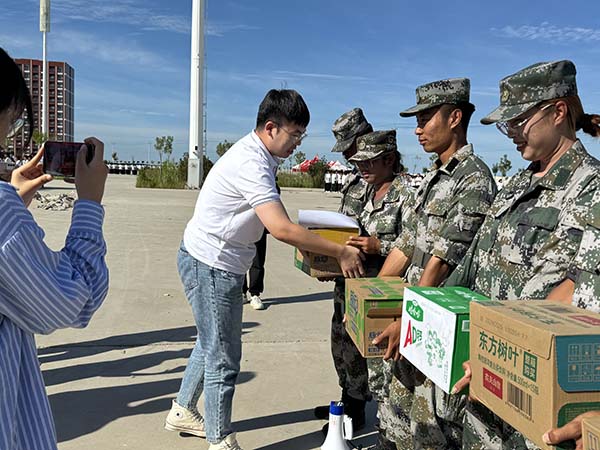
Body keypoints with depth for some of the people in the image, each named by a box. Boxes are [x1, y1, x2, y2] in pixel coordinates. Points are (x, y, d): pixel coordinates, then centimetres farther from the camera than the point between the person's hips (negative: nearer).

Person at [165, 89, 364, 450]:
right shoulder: (251, 164, -26)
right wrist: (340, 252, -26)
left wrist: (306, 245, 5)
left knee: (211, 344, 24)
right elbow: (281, 229, -33)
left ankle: (183, 412, 41)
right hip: (211, 266, -10)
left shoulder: (258, 154, 6)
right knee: (223, 356, 2)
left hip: (218, 263, 10)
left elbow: (276, 222, 15)